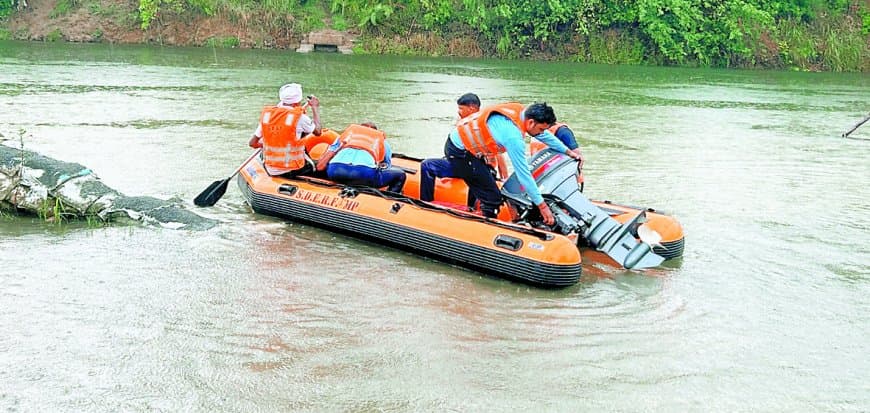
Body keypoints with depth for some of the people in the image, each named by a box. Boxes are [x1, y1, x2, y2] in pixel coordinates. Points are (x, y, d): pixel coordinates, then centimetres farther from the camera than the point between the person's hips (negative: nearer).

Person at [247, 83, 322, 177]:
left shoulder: (266, 114, 1)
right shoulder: (300, 117, -12)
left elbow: (252, 143, 3)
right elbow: (317, 131, 5)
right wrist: (315, 107, 17)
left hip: (271, 170, 4)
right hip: (294, 170, -4)